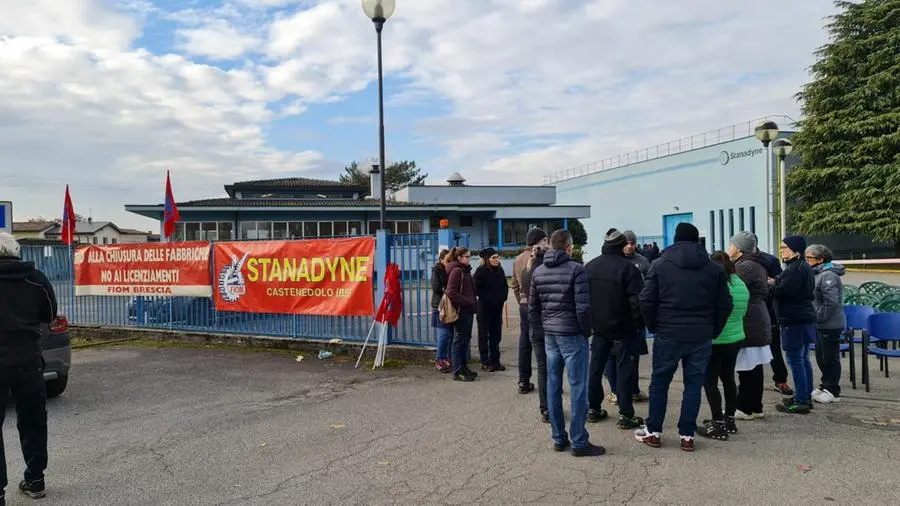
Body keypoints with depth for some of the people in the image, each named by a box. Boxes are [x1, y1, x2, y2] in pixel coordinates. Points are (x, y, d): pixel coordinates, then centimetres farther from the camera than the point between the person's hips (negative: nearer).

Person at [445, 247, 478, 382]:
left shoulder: (466, 271, 15)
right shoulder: (456, 271, -14)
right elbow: (451, 293, -20)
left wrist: (474, 303, 9)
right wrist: (469, 302, -18)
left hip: (468, 310, 9)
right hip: (461, 310, -9)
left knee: (466, 340, 15)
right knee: (460, 340, -3)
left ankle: (464, 368, 25)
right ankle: (458, 372, 4)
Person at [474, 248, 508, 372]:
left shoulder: (500, 270, 8)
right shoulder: (481, 271, -9)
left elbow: (505, 286, 16)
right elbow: (477, 289, -13)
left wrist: (503, 297, 1)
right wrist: (489, 298, -14)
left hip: (498, 306, 6)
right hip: (484, 307, -6)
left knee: (496, 334, 9)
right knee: (484, 334, 1)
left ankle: (495, 361, 17)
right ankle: (485, 363, 7)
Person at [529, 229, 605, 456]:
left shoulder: (538, 272, 7)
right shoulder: (576, 269, -12)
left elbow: (532, 307, 9)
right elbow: (583, 307, -17)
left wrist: (543, 328, 16)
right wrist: (586, 331, -3)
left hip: (549, 335, 6)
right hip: (572, 335, -6)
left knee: (553, 386, 11)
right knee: (578, 388, 1)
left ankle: (558, 438, 19)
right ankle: (579, 442, 6)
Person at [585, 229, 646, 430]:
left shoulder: (589, 267, 6)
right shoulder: (628, 267, -15)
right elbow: (637, 300, -17)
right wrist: (639, 324, -6)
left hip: (598, 327, 6)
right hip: (622, 329, -6)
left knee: (596, 367, 13)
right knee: (624, 369, 1)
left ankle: (593, 409, 20)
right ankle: (626, 415, 5)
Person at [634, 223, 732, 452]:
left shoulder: (659, 265, -1)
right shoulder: (714, 268, 4)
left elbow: (646, 301, -5)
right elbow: (724, 305, 3)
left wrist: (654, 326, 7)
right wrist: (713, 331, 12)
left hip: (668, 335, -1)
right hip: (701, 337, 2)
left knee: (659, 383, 10)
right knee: (693, 385, 9)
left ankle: (653, 432, 18)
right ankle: (687, 435, 13)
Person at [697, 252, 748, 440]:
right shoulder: (741, 285, 3)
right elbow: (743, 312, 13)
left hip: (716, 341, -8)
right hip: (736, 338, 8)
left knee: (710, 381, 0)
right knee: (728, 378, 17)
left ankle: (718, 425, 1)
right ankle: (729, 420, 27)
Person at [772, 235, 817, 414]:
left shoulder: (796, 268, -17)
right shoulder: (803, 267, 17)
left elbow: (784, 291, -23)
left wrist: (770, 286, -6)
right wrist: (776, 282, 8)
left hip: (794, 320, -11)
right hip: (805, 318, 11)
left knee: (795, 360, -7)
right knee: (803, 359, 16)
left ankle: (801, 402, -3)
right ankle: (806, 397, 24)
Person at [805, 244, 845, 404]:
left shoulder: (828, 275, -19)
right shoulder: (819, 274, 11)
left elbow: (831, 302, -26)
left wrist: (819, 317, -17)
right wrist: (816, 318, 12)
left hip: (830, 325, -10)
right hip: (821, 324, 10)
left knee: (830, 358, 1)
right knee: (821, 357, 17)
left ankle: (832, 391, 11)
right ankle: (826, 386, 30)